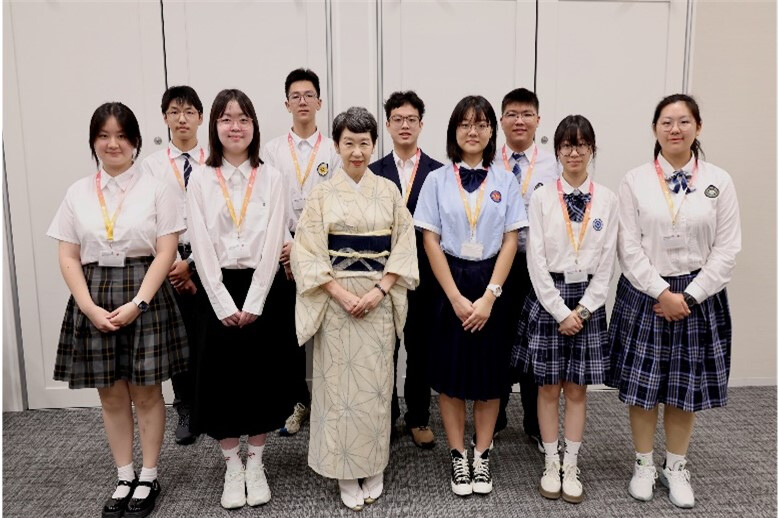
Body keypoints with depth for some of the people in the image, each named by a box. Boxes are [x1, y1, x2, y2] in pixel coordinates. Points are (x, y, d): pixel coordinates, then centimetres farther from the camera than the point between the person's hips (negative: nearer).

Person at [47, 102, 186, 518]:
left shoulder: (155, 190, -2)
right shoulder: (78, 193, 7)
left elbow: (166, 253, -6)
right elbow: (68, 257, 5)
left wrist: (137, 303, -14)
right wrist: (89, 307, -8)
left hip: (144, 298, -3)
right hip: (95, 300, 3)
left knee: (146, 392, 5)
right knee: (111, 394, 10)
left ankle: (148, 479, 21)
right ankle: (124, 479, 25)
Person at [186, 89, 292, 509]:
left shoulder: (271, 178, 1)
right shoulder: (200, 182, 2)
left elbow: (272, 245, -5)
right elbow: (202, 248, -4)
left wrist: (253, 302, -12)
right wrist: (224, 304, -12)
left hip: (260, 288, 0)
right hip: (217, 290, 0)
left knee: (260, 373, 6)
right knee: (221, 374, 5)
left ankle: (255, 464, 24)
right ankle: (232, 468, 23)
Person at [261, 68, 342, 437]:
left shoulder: (334, 151, 2)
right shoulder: (272, 151, 7)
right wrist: (288, 246, -9)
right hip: (283, 251, 2)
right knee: (286, 332, 7)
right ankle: (298, 401, 22)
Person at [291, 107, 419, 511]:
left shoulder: (388, 191, 5)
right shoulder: (322, 194, 0)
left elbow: (404, 247, 3)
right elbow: (307, 252, -4)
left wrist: (379, 290, -10)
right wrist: (340, 293, -14)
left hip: (379, 299, 1)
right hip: (336, 300, -1)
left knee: (375, 382, 7)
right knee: (340, 383, 3)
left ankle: (374, 467, 24)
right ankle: (346, 473, 17)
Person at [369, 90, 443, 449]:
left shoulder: (439, 173, 1)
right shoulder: (373, 172, 4)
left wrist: (439, 273, -8)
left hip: (423, 275, 0)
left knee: (420, 351, 10)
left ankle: (418, 419, 25)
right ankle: (386, 416, 27)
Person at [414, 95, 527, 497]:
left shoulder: (505, 181, 3)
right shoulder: (437, 180, 0)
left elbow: (510, 241, -1)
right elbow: (431, 241, -4)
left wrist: (488, 296, -10)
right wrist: (456, 297, -11)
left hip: (491, 285, 1)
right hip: (449, 284, -1)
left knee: (489, 374, 8)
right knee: (451, 374, 6)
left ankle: (482, 456, 24)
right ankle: (458, 457, 22)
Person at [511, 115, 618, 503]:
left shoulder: (607, 199, 1)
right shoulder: (542, 197, -3)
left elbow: (607, 261, 1)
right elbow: (536, 258, -7)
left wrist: (583, 308, -8)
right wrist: (560, 310, -11)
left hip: (588, 300, 1)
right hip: (547, 297, -1)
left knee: (577, 388, 10)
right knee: (548, 386, 8)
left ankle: (571, 467, 24)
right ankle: (551, 465, 24)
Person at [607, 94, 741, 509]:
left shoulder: (718, 181, 1)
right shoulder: (635, 181, -2)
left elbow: (726, 249, -3)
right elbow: (630, 248, -6)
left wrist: (689, 295, -11)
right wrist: (663, 292, -14)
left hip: (698, 297, 1)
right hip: (644, 295, -1)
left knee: (686, 388, 11)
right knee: (642, 386, 7)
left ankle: (676, 468, 31)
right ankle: (643, 465, 27)